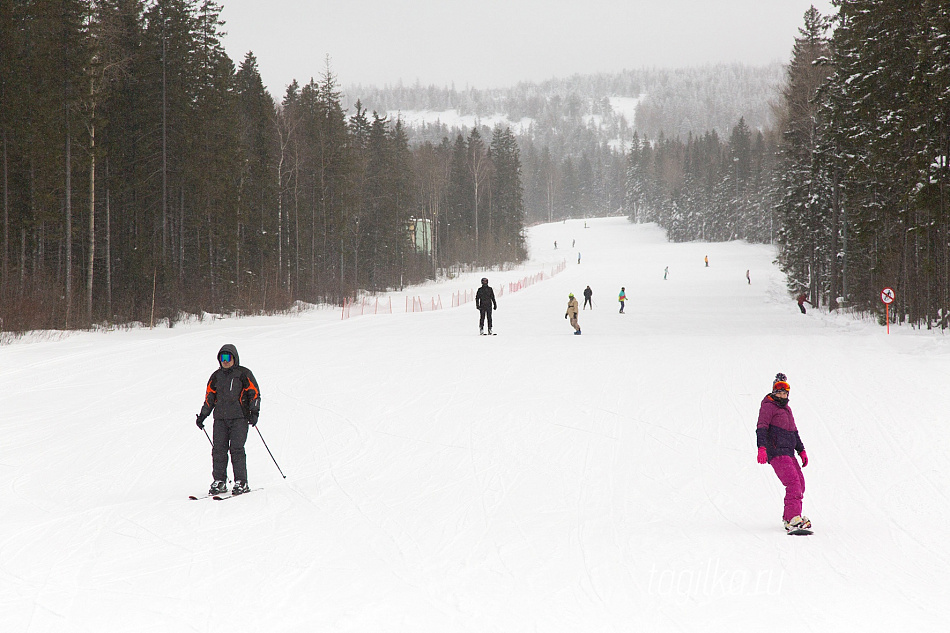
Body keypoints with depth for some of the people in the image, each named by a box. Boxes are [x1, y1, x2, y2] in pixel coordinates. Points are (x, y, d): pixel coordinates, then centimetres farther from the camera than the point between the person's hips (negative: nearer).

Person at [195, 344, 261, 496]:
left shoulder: (243, 374, 4)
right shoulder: (216, 376, 16)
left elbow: (254, 393, 3)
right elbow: (210, 397, 23)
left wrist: (254, 412, -7)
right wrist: (202, 415, 16)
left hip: (239, 417, -4)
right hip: (220, 418, 4)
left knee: (236, 449, -12)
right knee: (218, 449, -3)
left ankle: (241, 482, -8)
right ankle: (219, 482, 3)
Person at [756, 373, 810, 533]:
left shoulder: (786, 408, 24)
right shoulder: (768, 406, -4)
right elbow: (761, 428, -16)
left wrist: (801, 451, 30)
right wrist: (762, 448, -30)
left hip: (788, 453, 9)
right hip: (777, 453, -9)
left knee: (800, 483, 10)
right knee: (793, 483, -20)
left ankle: (789, 517, 24)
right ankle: (793, 520, -26)